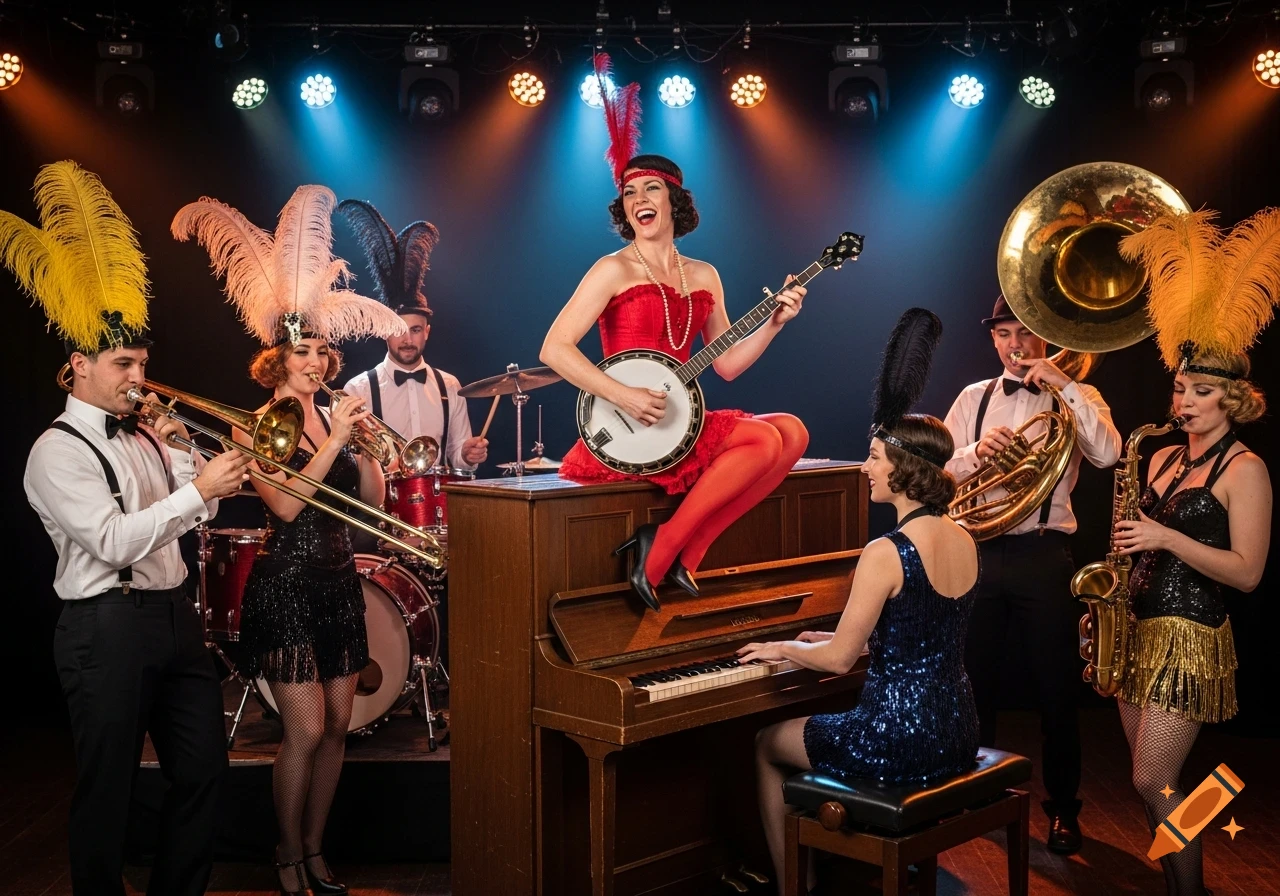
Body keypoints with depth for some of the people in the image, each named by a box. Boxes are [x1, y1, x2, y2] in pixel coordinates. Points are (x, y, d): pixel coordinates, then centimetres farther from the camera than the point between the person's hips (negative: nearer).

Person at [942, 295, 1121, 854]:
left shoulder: (1073, 399, 3)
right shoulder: (973, 398, 11)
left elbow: (1107, 454, -17)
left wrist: (1063, 384, -19)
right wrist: (976, 452, -16)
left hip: (1043, 556, -2)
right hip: (978, 552, 3)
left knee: (1056, 693, 5)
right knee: (975, 685, 13)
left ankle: (1062, 810, 21)